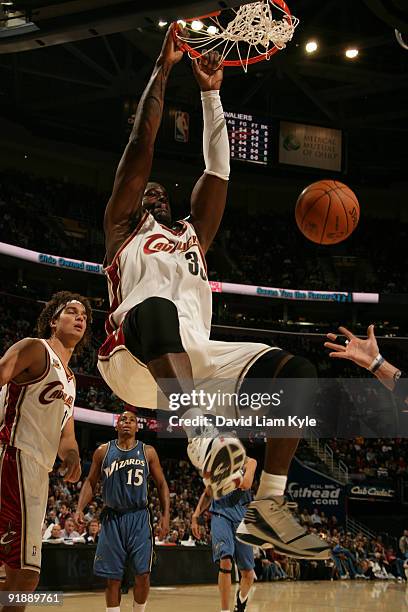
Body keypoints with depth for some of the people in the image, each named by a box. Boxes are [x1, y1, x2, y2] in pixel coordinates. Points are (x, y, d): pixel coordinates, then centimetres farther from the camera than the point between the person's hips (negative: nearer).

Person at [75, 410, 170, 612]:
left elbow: (161, 485, 7)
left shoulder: (148, 452, 4)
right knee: (112, 578, 2)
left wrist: (165, 515, -2)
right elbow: (90, 483, 10)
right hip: (112, 518, 1)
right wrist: (80, 509, -4)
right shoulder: (103, 451, 5)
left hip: (139, 518, -1)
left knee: (142, 573, -7)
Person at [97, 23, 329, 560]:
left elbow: (217, 170, 31)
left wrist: (211, 93, 30)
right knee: (156, 308, -40)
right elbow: (141, 144, 15)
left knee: (297, 372, -15)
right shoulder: (122, 227, 23)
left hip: (195, 358, 5)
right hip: (132, 358, -5)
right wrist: (163, 69, 18)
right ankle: (200, 431, -55)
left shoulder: (192, 234, 36)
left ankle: (267, 507, -20)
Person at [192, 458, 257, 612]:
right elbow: (208, 493, 22)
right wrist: (195, 515, 12)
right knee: (225, 561, -23)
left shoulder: (248, 462, 2)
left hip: (241, 516, 0)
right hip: (220, 513, 0)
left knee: (247, 573, 6)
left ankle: (242, 597, 39)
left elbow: (245, 485, -18)